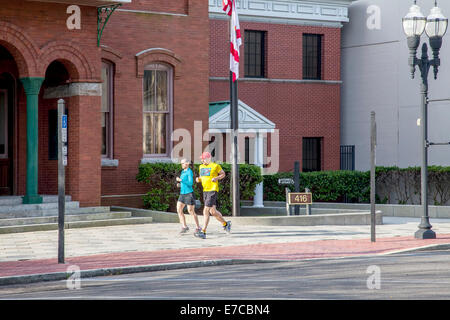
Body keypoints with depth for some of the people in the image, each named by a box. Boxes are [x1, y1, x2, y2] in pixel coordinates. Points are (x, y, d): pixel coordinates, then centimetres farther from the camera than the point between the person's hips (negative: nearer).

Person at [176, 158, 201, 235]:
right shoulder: (182, 172, 15)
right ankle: (184, 227, -1)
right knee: (179, 210, -5)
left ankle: (198, 227, 13)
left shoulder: (190, 172, -10)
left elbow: (190, 183, -19)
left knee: (191, 212, -2)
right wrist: (179, 185, 6)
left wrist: (180, 180, -21)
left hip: (189, 193, -8)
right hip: (182, 194, 8)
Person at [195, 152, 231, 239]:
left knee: (206, 211, -13)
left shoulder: (215, 166, -6)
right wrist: (198, 179, 3)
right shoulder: (201, 167, 13)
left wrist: (216, 178, -13)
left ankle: (203, 232, -10)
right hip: (205, 191, 7)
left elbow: (223, 174, 5)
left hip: (213, 190, -7)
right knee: (213, 211, 10)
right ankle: (225, 223, 31)